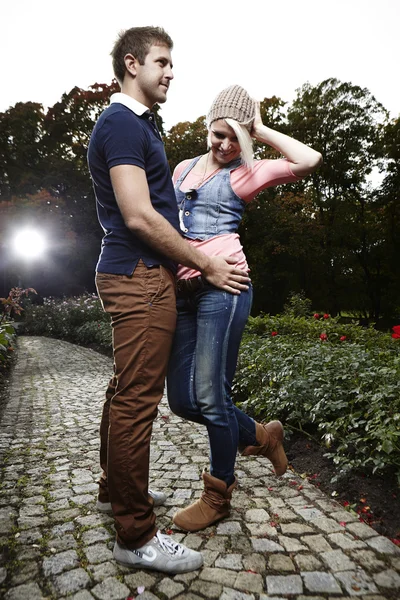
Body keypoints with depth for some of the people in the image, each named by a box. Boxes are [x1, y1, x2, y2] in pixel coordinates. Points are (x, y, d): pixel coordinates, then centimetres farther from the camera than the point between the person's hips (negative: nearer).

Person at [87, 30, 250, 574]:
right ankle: (136, 536, 8)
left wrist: (187, 259, 18)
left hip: (137, 275, 11)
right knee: (137, 400, -6)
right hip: (141, 277, -11)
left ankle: (115, 489, 34)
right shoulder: (122, 124, -9)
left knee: (126, 391, 17)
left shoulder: (135, 125, 23)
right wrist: (209, 266, -13)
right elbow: (139, 217, -19)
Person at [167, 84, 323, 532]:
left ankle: (218, 495, 21)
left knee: (210, 396, -4)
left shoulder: (246, 173, 5)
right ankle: (260, 435, 31)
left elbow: (309, 160, -10)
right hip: (182, 290, 7)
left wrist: (261, 131, 0)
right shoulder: (184, 168, 21)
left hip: (222, 286, -6)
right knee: (181, 400, 7)